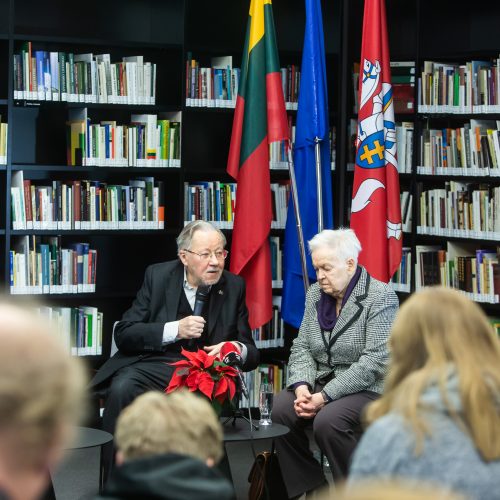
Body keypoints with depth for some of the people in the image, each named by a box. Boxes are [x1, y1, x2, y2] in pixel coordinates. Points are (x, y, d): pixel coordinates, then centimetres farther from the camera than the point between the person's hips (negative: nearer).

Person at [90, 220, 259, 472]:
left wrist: (238, 349, -16)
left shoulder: (233, 286, 7)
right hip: (154, 364, 0)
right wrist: (174, 330, -15)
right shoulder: (157, 275, 4)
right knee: (121, 389, -33)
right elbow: (123, 335, -1)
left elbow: (250, 353, 10)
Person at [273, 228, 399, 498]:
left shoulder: (380, 298, -12)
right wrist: (302, 386, -13)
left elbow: (374, 362, -19)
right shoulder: (315, 294, 10)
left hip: (369, 388, -6)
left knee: (327, 421, -32)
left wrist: (324, 397, -23)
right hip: (322, 382, 6)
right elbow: (301, 347, 8)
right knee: (281, 409, -21)